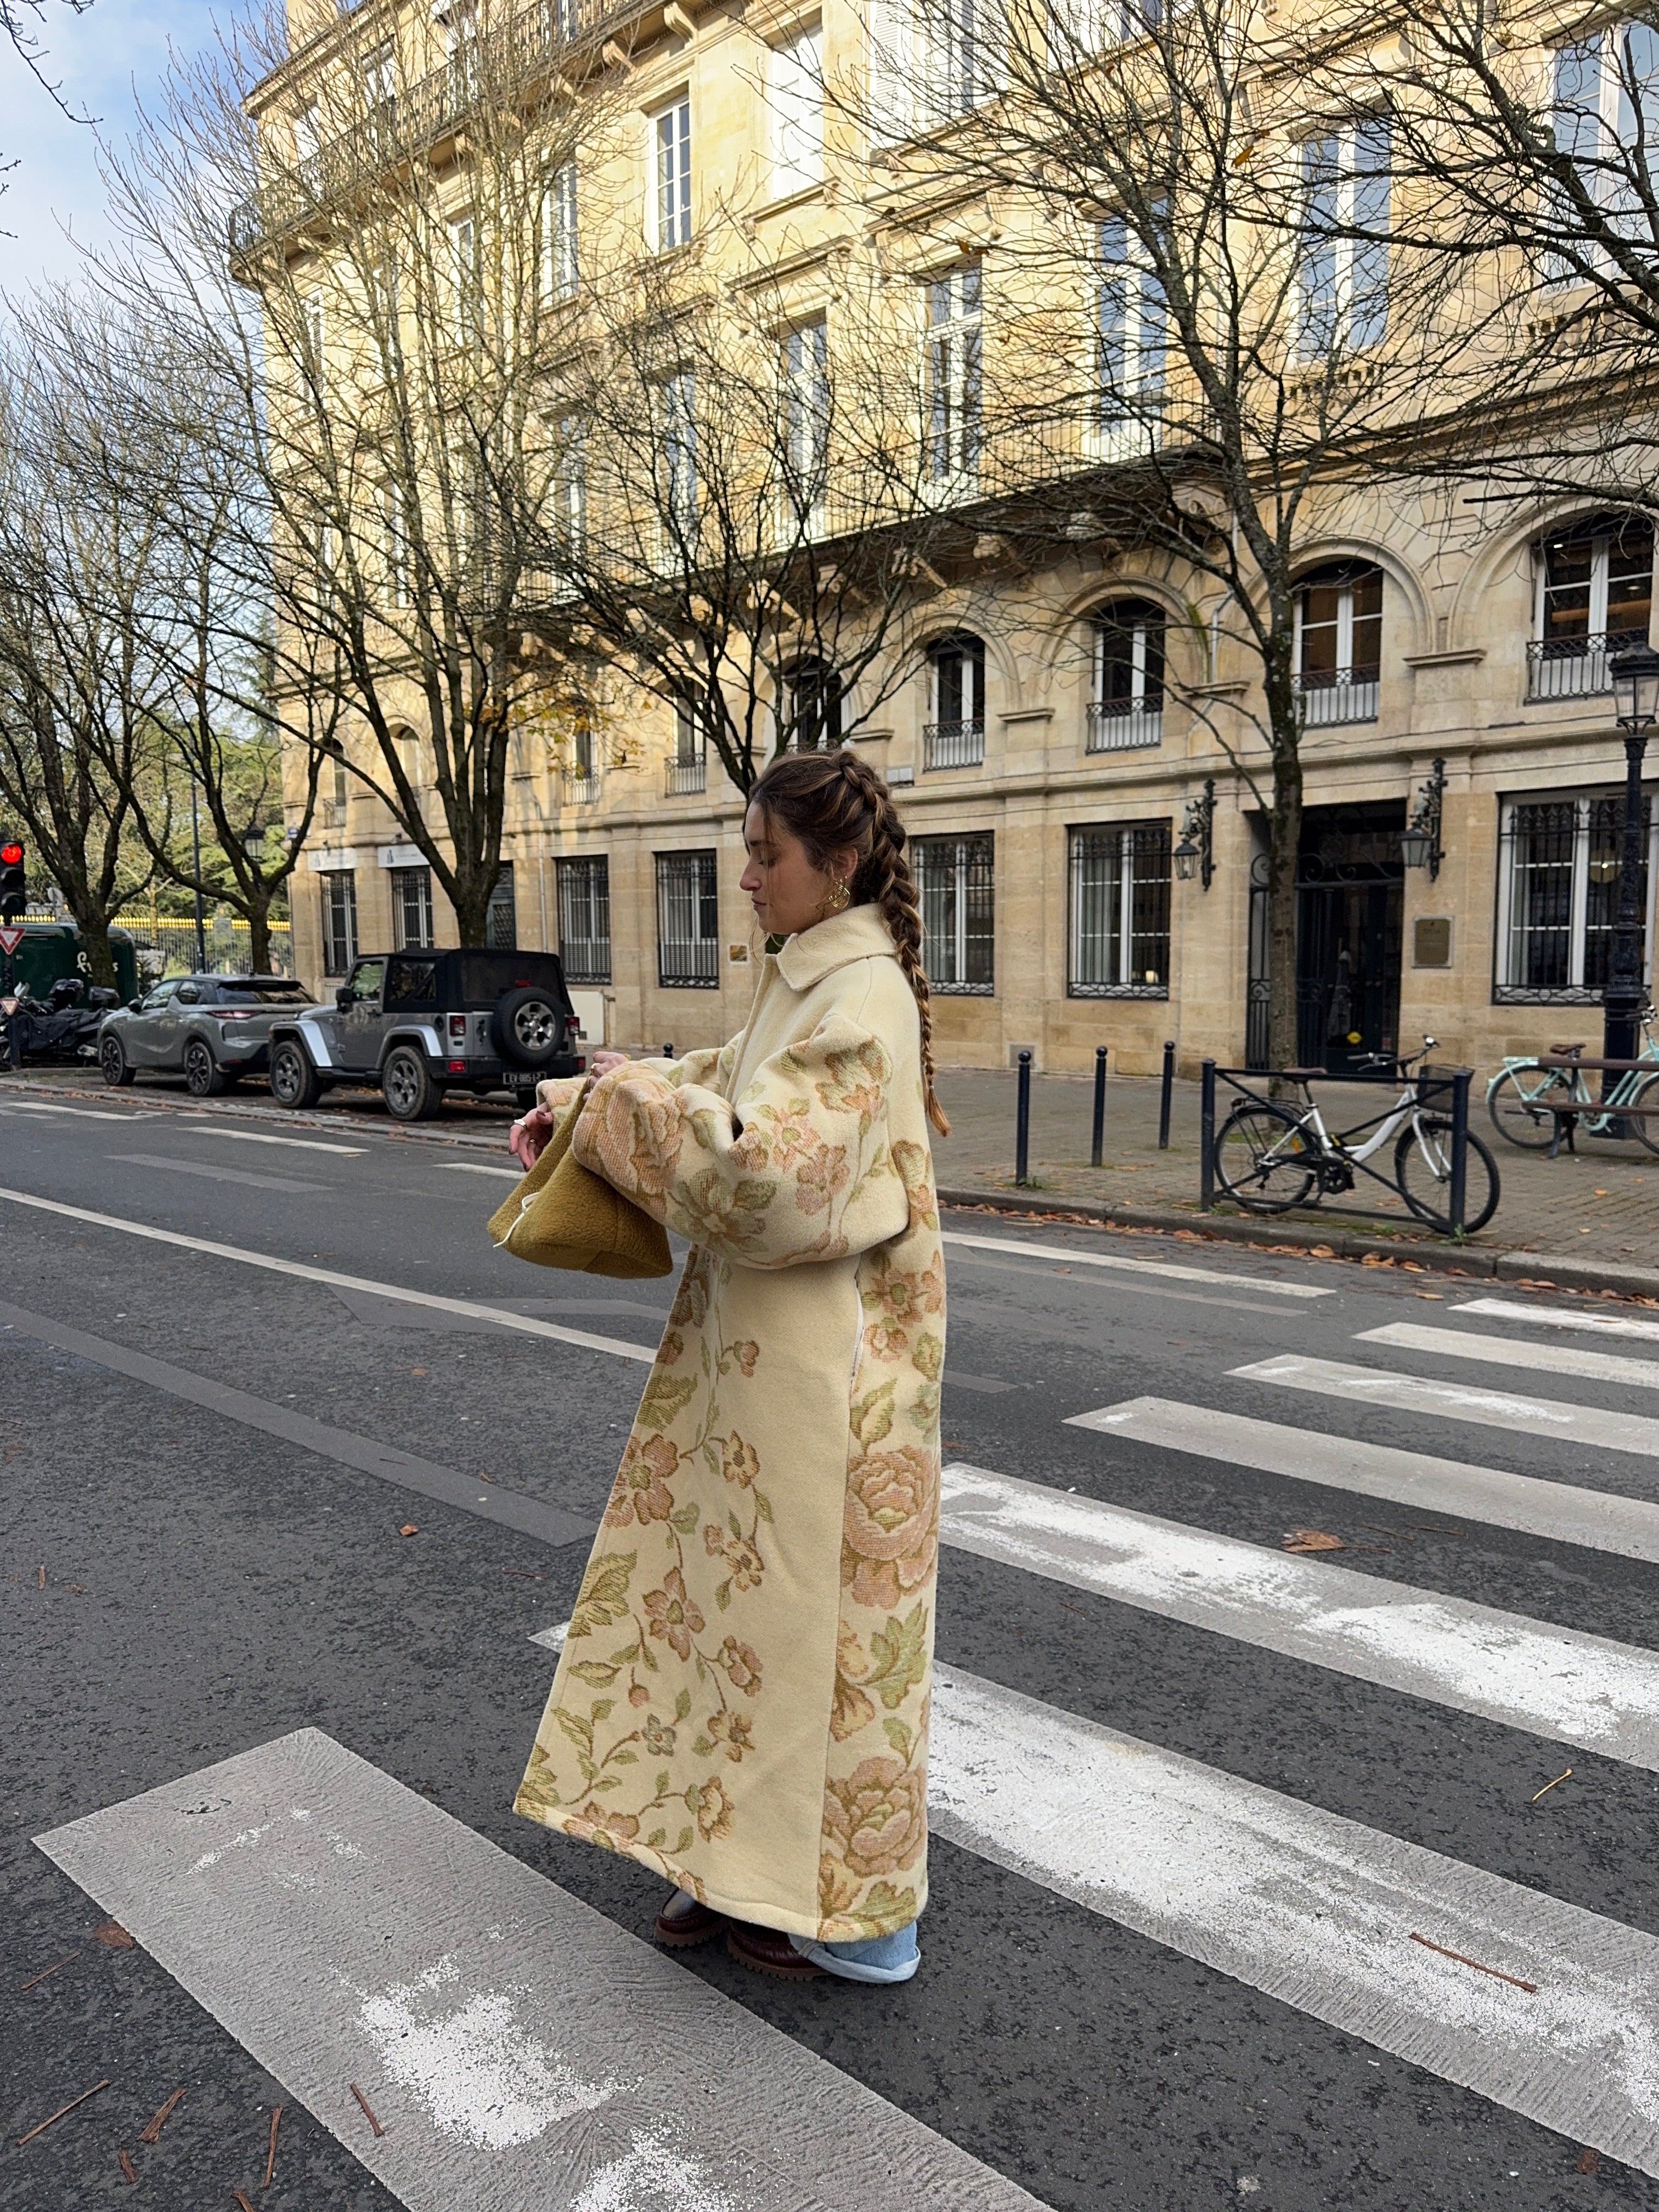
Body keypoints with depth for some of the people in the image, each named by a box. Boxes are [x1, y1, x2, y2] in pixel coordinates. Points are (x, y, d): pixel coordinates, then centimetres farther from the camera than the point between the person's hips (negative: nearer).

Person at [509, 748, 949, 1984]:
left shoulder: (861, 998, -19)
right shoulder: (809, 981, 11)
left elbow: (773, 1172, -29)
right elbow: (729, 1083, 22)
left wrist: (630, 1103, -17)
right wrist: (584, 1103, 9)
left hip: (823, 1351, -9)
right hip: (761, 1338, 9)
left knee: (811, 1600, 4)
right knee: (749, 1582, 17)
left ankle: (854, 1913, 24)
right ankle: (748, 1854, 35)